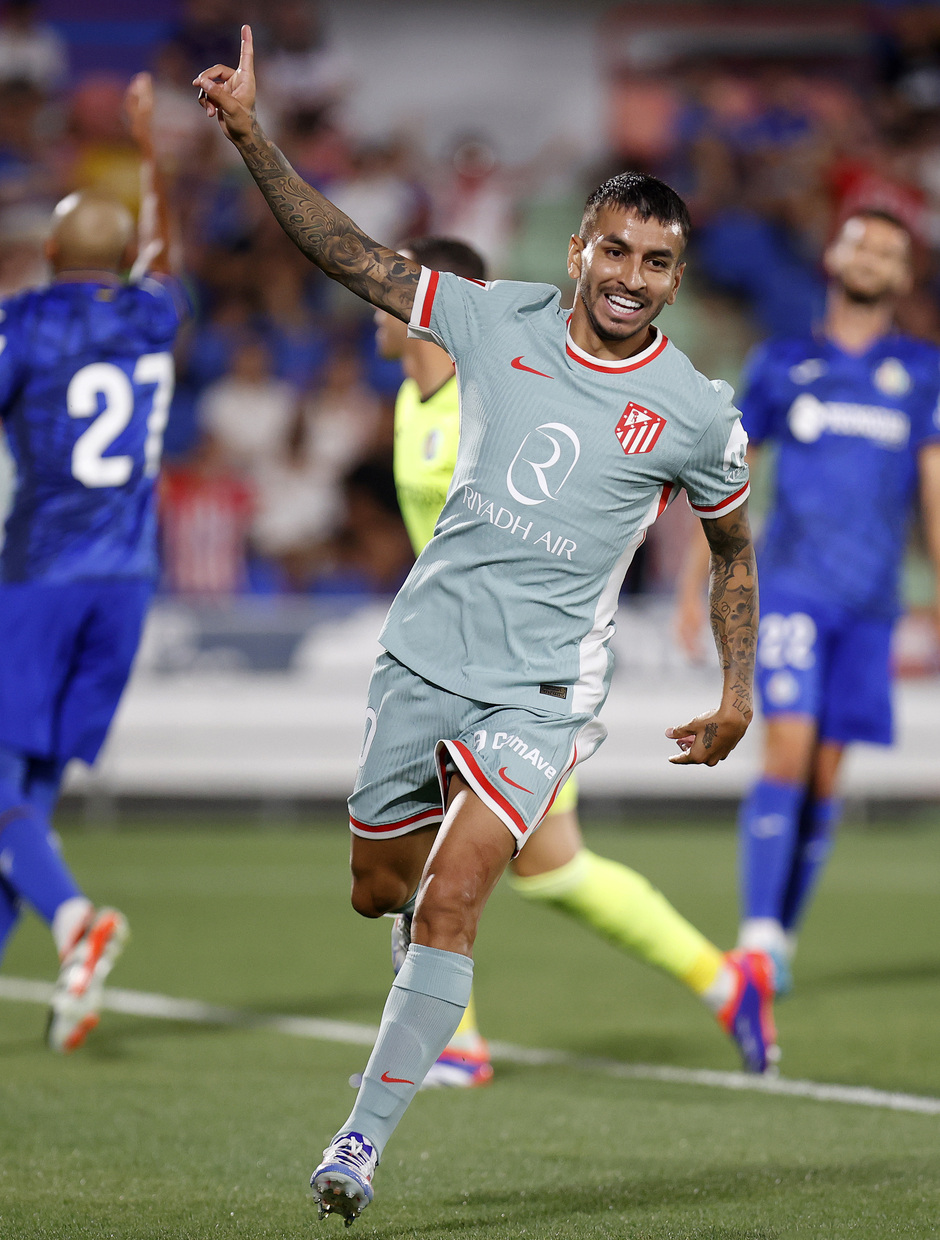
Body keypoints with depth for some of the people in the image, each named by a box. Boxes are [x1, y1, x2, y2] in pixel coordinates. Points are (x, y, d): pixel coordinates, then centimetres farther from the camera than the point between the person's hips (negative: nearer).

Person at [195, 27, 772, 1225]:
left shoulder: (695, 413, -4)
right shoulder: (501, 324, -1)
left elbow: (732, 547, 11)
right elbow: (355, 256, -2)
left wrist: (737, 694, 8)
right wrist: (250, 134, -13)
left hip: (541, 688, -3)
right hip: (423, 652, 3)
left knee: (450, 900, -18)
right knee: (379, 890, 12)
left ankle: (363, 1139, -12)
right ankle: (434, 986, 48)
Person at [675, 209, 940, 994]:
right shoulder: (782, 365, 9)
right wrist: (694, 583, 12)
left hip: (869, 603, 1)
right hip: (791, 588, -1)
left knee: (825, 775, 3)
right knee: (787, 753, -16)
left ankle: (784, 934, 14)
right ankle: (758, 936, -17)